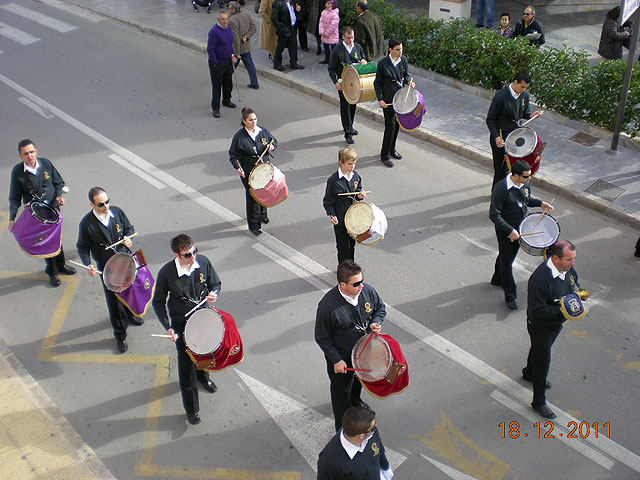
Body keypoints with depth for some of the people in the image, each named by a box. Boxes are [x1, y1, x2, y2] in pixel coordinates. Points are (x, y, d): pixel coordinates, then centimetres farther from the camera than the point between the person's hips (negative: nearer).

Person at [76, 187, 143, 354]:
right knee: (114, 300, 5)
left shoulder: (117, 212, -8)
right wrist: (87, 265, -23)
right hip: (106, 268, -4)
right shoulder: (87, 223, -19)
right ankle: (120, 335, 22)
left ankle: (130, 314, 56)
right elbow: (83, 247, -8)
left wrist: (127, 237, -13)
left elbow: (129, 228, 9)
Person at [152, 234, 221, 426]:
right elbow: (158, 302, -11)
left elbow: (216, 283, 3)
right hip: (181, 324, -4)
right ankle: (191, 410, 16)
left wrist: (213, 293, -20)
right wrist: (168, 328, -19)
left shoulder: (203, 262, -15)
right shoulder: (166, 273, -23)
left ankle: (203, 376, 61)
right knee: (186, 363, 0)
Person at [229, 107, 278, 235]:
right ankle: (254, 225, 8)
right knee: (252, 196, -4)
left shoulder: (263, 131, 0)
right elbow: (233, 155, -7)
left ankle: (262, 214, 47)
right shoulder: (239, 136, -11)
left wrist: (272, 146, -8)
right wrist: (237, 167, -22)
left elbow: (274, 141, 16)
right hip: (248, 171, -5)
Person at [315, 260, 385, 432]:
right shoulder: (328, 306, -34)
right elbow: (322, 338, -21)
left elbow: (380, 308, 3)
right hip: (341, 356, -5)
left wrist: (375, 322, -17)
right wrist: (336, 360, -20)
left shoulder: (367, 291, -19)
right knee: (341, 391, 17)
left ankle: (355, 400, 67)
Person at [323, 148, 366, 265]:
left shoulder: (355, 176, -1)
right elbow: (327, 202, -13)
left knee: (352, 244, 19)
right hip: (340, 219, -6)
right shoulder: (333, 180, -19)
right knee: (343, 246, 5)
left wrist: (360, 195, -9)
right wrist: (332, 216, -25)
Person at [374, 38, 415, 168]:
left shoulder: (403, 60, 1)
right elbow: (377, 83, -7)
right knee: (390, 126, -6)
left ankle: (392, 150, 32)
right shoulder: (383, 63, -14)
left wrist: (408, 82, -9)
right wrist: (380, 99, -15)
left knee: (397, 124, 14)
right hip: (388, 100, -5)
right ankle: (384, 155, 6)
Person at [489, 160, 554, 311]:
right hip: (505, 231, -7)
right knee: (506, 262, 5)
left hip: (519, 228, 7)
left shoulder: (525, 184, -7)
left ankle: (497, 279, 50)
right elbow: (494, 215, -26)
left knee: (508, 255, 25)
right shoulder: (500, 189, -29)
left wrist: (540, 203, -3)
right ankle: (510, 297, 18)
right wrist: (510, 231, -30)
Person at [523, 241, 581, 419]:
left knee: (539, 350, 32)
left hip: (556, 323, 8)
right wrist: (563, 309, -36)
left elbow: (574, 284, 10)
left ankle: (529, 373, 61)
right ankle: (539, 402, 25)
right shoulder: (540, 279, -37)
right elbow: (536, 311, -34)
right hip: (541, 327, -8)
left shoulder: (568, 268, -12)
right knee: (543, 360, 7)